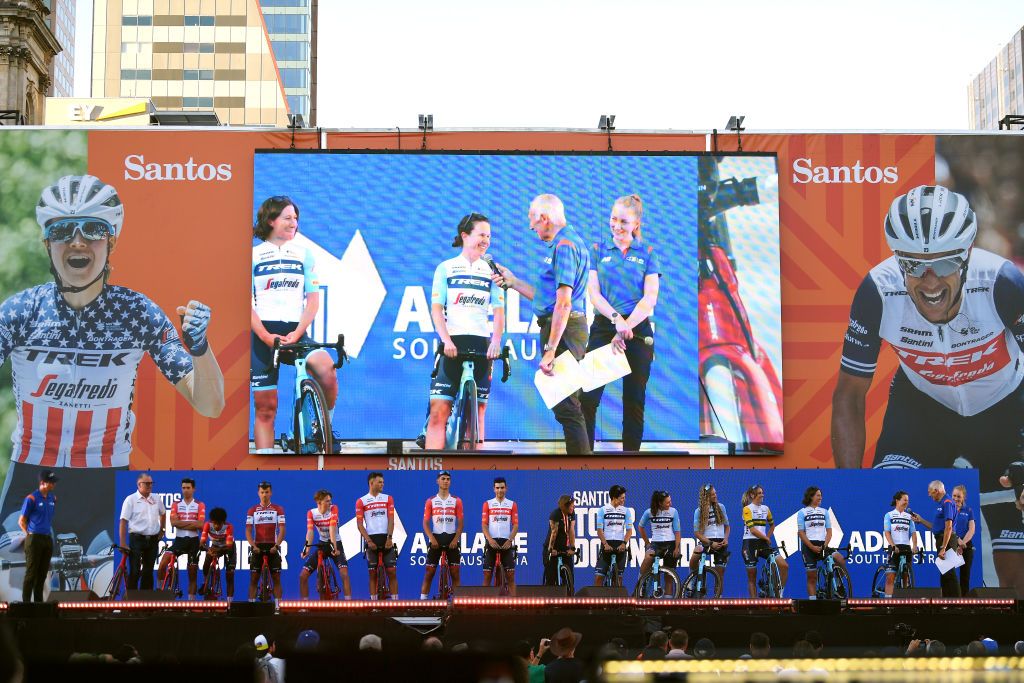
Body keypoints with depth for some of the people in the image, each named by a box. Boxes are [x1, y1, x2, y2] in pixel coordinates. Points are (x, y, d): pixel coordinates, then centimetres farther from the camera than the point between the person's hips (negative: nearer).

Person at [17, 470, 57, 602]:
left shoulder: (53, 498, 9)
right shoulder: (31, 499, -10)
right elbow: (21, 521, -5)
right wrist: (30, 535, -4)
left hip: (48, 539, 6)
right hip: (34, 540, -6)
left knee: (43, 573, 10)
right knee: (31, 573, -4)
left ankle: (39, 602, 17)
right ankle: (26, 602, -1)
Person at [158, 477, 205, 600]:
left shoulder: (200, 506, 2)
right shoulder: (176, 505, 6)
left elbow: (200, 525, -11)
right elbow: (174, 522, -9)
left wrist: (182, 524, -10)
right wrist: (192, 523, -12)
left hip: (193, 541, 0)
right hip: (179, 540, 0)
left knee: (192, 574, 5)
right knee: (163, 563, -20)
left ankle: (191, 600, 10)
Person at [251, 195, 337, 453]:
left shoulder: (305, 253, 11)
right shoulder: (254, 255, 6)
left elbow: (313, 300, 6)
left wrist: (297, 333, -9)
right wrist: (266, 336, -12)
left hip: (295, 333, 1)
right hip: (262, 336, -1)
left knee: (327, 371, -28)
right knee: (265, 407, 0)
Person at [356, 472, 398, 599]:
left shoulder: (388, 499, 9)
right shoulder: (361, 501, 3)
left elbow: (391, 520, 1)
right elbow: (359, 524, 0)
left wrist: (389, 538, -11)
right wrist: (368, 541, -10)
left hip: (387, 539, 1)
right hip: (371, 540, -1)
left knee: (392, 571, -4)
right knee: (373, 573, 2)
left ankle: (395, 600, -3)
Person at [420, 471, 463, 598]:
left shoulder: (456, 501, 5)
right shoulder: (431, 501, 4)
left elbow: (460, 523, 3)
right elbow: (425, 523, 2)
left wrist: (456, 539, -10)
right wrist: (432, 538, -11)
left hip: (452, 539, 0)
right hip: (436, 538, 0)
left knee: (455, 572, 0)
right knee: (429, 572, -2)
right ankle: (423, 598, 0)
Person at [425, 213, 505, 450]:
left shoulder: (491, 271, 12)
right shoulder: (446, 268, 8)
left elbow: (499, 310, 5)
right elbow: (436, 308, 2)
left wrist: (496, 341, -12)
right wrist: (446, 340, -13)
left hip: (481, 345, 2)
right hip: (452, 345, -2)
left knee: (477, 411, 2)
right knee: (439, 411, -10)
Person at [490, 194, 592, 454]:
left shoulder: (564, 245, -14)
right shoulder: (564, 242, 19)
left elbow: (563, 302, -22)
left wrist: (550, 349, -24)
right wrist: (512, 282, 24)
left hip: (561, 328, -11)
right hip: (561, 326, 11)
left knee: (566, 407, -10)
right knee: (567, 405, 15)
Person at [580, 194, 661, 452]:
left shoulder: (647, 253, 6)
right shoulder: (598, 251, 9)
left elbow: (650, 298, -2)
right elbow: (594, 293, 0)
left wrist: (626, 327, -13)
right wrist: (616, 319, -16)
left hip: (638, 330, 0)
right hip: (603, 327, 0)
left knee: (634, 400, 3)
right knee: (588, 396, -8)